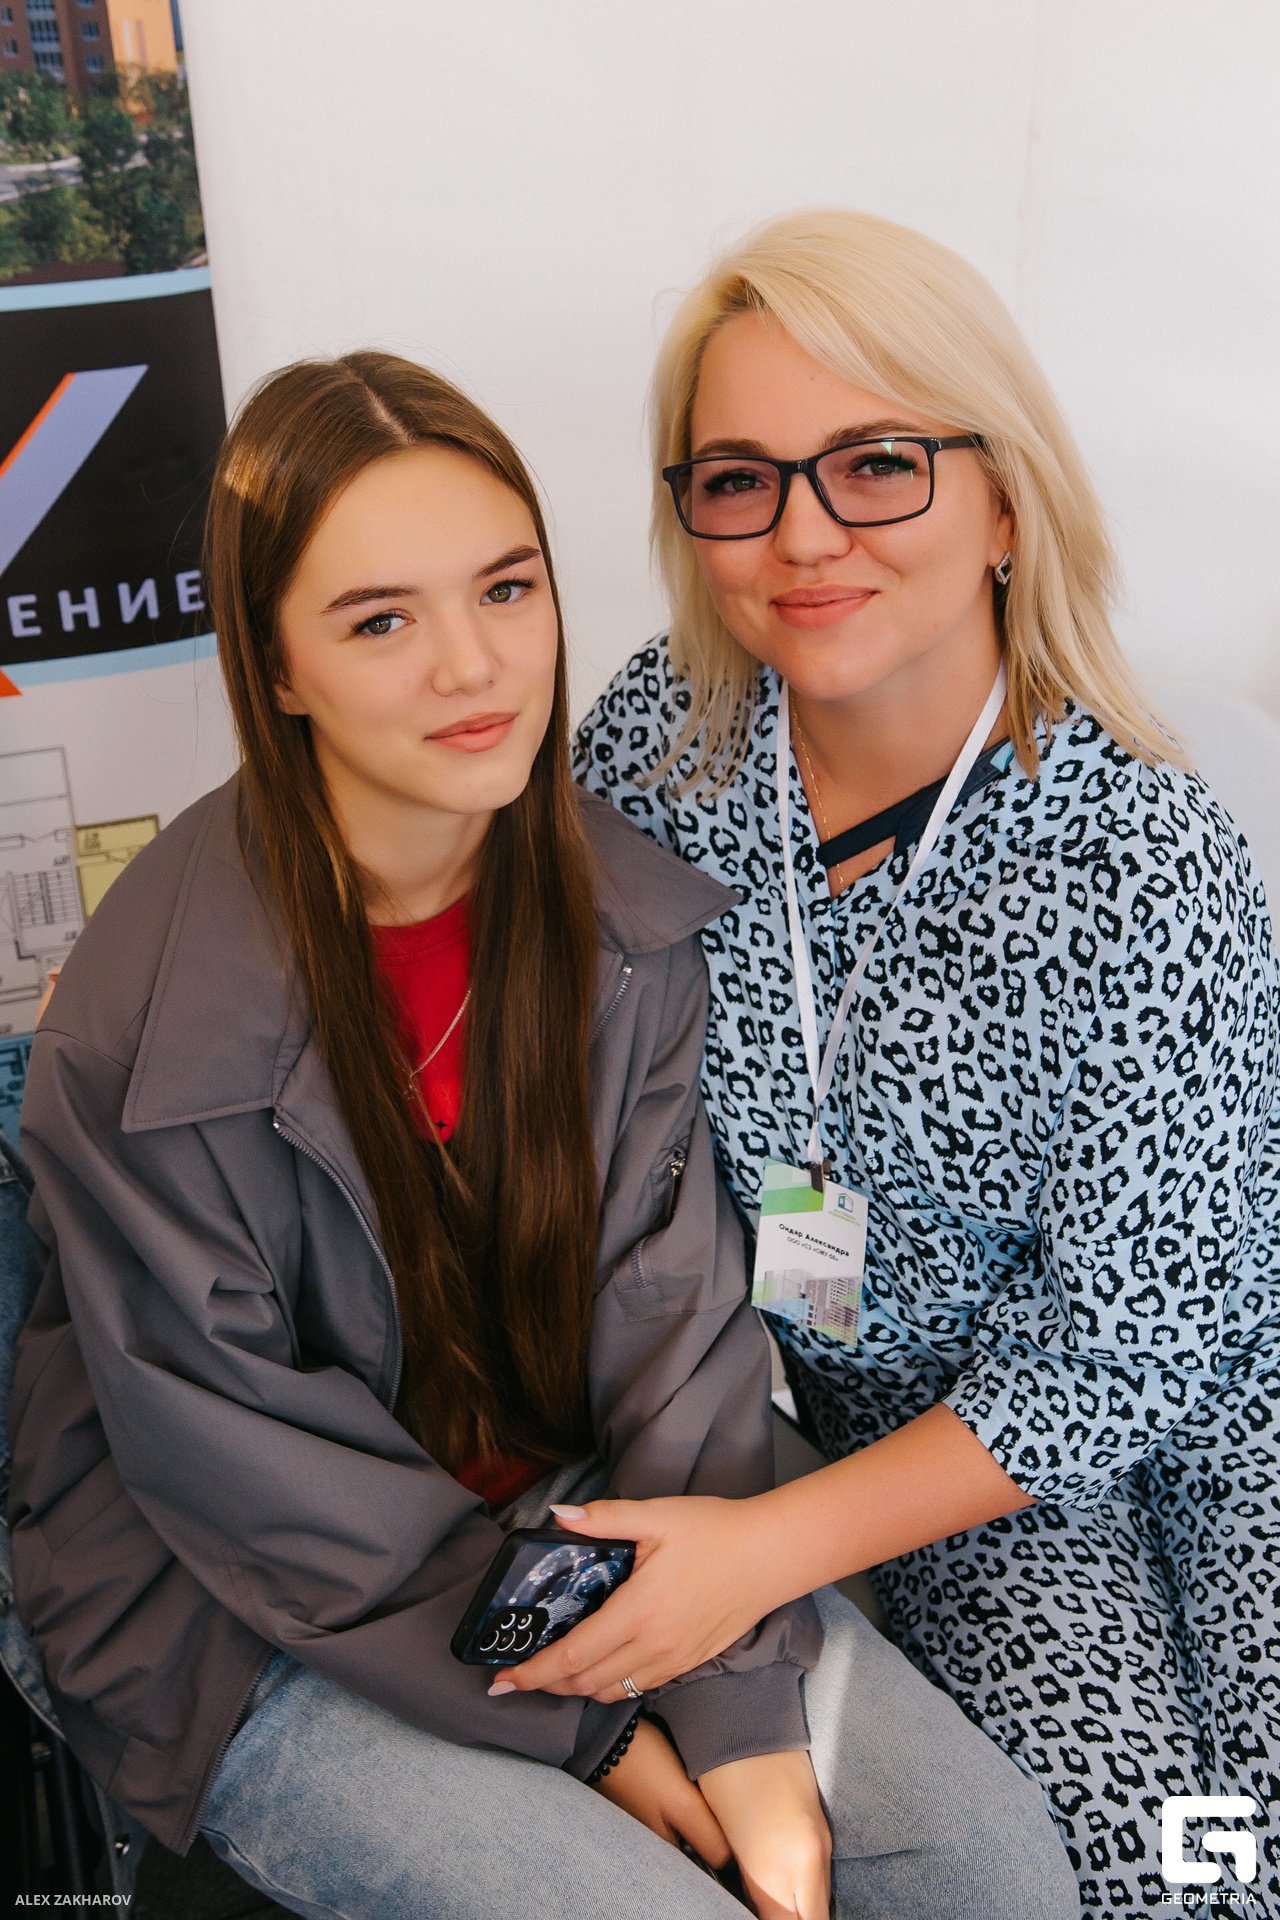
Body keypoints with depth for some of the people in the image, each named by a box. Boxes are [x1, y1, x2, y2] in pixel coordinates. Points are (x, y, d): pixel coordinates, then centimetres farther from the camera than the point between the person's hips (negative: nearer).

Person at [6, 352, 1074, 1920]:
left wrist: (745, 1724, -16)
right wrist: (588, 1734, -13)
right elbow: (247, 1470, -16)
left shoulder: (625, 908, -11)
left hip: (580, 1509, 4)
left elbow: (671, 1306, -11)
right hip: (256, 1616, -3)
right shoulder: (145, 1027, -23)